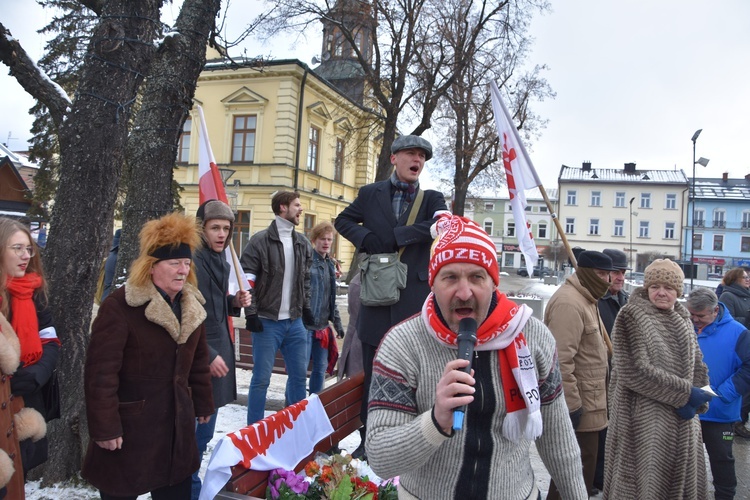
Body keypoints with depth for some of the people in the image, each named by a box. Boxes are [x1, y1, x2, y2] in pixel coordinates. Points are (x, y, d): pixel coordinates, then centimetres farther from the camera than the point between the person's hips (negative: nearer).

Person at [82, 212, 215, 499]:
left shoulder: (191, 305, 4)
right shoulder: (120, 306, -18)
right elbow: (101, 373, -19)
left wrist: (203, 404, 15)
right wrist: (104, 428, -18)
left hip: (177, 424, 6)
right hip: (128, 426, -6)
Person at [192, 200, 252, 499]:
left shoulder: (221, 262, 12)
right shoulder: (192, 261, -15)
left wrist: (235, 302, 2)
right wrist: (208, 355, -18)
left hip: (219, 350, 9)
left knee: (204, 430, 17)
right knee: (196, 428, -1)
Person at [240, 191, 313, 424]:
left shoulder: (303, 243, 10)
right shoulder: (260, 240, -8)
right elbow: (246, 279, -10)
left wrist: (305, 308, 14)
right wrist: (251, 313, -14)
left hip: (294, 322, 6)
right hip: (267, 321, -5)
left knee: (299, 375, 10)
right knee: (261, 378, 1)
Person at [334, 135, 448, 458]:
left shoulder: (432, 199, 7)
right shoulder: (371, 194, 10)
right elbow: (343, 220, 18)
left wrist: (393, 237, -15)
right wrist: (366, 238, -3)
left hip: (415, 299, -1)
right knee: (374, 374, 10)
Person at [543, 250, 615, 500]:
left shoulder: (585, 298, 15)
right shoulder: (569, 303, -21)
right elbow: (561, 360, -26)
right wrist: (572, 404, -24)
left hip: (588, 400, 11)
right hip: (579, 404, -11)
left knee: (583, 462, 21)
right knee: (580, 466, -2)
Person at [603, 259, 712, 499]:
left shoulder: (682, 319, 11)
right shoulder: (631, 316, -11)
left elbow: (697, 367, 15)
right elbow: (634, 370, -19)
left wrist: (694, 400, -2)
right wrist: (684, 393, -16)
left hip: (683, 420, 7)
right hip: (644, 419, -7)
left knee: (682, 480, 15)